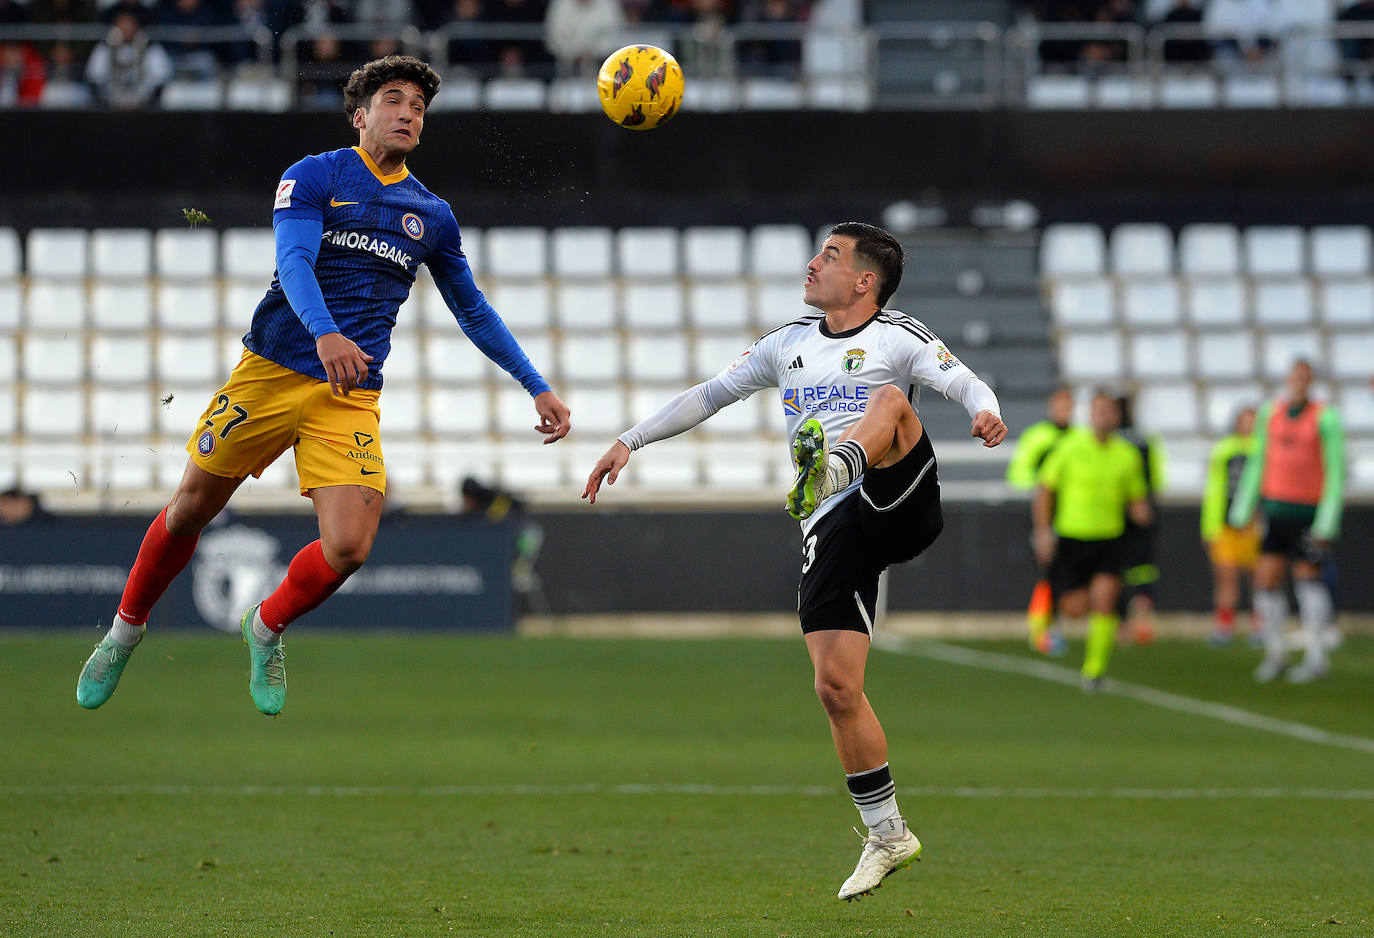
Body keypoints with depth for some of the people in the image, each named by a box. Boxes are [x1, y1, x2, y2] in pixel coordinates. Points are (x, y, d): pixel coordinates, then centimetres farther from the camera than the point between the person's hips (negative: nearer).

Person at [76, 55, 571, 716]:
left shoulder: (432, 214, 13)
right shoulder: (314, 177, 0)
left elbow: (472, 310, 23)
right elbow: (294, 261, -16)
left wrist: (537, 387, 17)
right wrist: (325, 332, -36)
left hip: (351, 392, 2)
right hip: (272, 369, -2)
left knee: (349, 547, -14)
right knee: (191, 510, 5)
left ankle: (267, 625, 16)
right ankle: (126, 627, 30)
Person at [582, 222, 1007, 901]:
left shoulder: (899, 337, 7)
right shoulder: (789, 344, 23)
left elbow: (963, 383, -9)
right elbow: (710, 394, 25)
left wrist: (986, 412, -32)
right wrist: (631, 440, 17)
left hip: (899, 502, -4)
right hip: (831, 532, 4)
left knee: (890, 399, -29)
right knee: (835, 686, -6)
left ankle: (835, 467, -60)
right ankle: (887, 835, 6)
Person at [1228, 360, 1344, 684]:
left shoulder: (1325, 418, -9)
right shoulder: (1270, 412, 7)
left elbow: (1336, 472, -9)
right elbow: (1257, 463, 14)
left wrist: (1327, 523, -13)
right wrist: (1242, 511, 11)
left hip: (1309, 511, -5)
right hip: (1275, 508, 5)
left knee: (1308, 577, -3)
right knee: (1267, 580, -1)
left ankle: (1316, 656, 4)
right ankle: (1275, 654, 10)